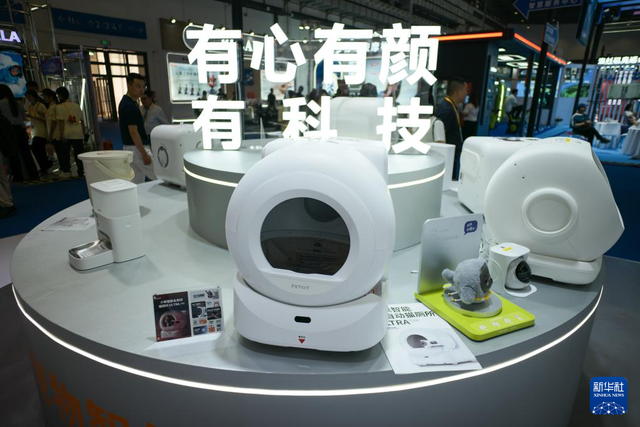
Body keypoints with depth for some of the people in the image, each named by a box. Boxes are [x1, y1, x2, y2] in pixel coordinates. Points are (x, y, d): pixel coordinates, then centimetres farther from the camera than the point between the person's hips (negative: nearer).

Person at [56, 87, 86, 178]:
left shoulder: (59, 107, -1)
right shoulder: (76, 105, 12)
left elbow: (61, 121, -9)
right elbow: (82, 120, 10)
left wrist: (62, 135, -10)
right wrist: (84, 132, 14)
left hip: (67, 134, -3)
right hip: (78, 133, 3)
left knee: (64, 153, 10)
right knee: (79, 153, 4)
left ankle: (66, 171, 10)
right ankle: (81, 172, 0)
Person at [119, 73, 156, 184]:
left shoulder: (126, 103, 13)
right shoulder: (129, 106, -17)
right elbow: (133, 132, -21)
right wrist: (144, 154, -21)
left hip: (131, 149, 10)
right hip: (136, 149, -10)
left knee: (136, 183, 11)